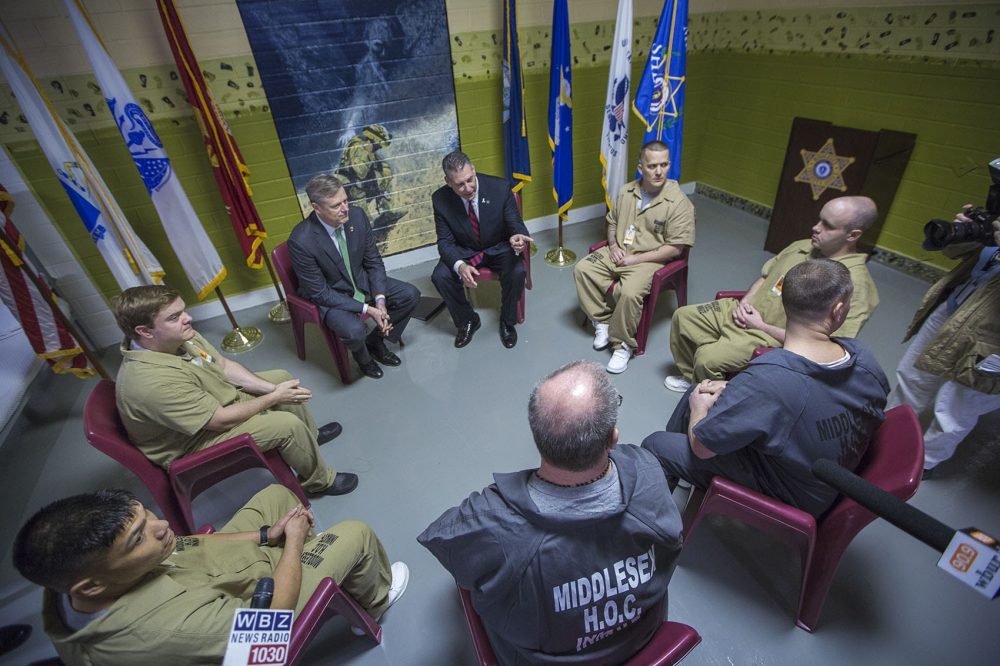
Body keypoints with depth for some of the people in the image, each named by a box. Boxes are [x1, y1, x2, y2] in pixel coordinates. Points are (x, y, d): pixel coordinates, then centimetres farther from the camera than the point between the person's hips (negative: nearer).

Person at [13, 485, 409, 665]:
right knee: (355, 533, 1)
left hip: (213, 562, 7)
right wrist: (292, 540, -14)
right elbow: (273, 616, -29)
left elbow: (182, 545, -8)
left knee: (276, 494, 18)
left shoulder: (70, 578, -23)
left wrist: (266, 535, -7)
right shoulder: (167, 626, -46)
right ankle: (374, 602, 33)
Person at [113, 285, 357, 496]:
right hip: (192, 443, -9)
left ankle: (310, 435, 33)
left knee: (282, 377, 11)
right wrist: (275, 397, -20)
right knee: (287, 424, -21)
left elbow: (225, 365, -2)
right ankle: (319, 481, 5)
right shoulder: (153, 380, -37)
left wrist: (273, 388, -13)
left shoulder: (180, 335, -13)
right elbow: (222, 421, -30)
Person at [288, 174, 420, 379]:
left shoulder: (357, 215, -15)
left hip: (362, 281, 6)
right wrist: (366, 309, -26)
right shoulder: (301, 241, -28)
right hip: (328, 295, -5)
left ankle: (375, 341, 14)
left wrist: (380, 299, -17)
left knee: (411, 295, -7)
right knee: (355, 331, -32)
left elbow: (374, 262, -3)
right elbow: (319, 293, -22)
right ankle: (363, 355, 8)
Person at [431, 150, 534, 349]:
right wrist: (460, 265, -36)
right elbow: (445, 241, -13)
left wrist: (517, 237, -40)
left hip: (499, 248, -1)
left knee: (517, 272, -30)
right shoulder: (440, 199, -18)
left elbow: (515, 224, -13)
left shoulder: (500, 187, -21)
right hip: (464, 251, 1)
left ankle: (507, 321, -1)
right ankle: (467, 320, 4)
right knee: (440, 277, -23)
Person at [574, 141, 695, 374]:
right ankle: (602, 321, -1)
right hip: (617, 252, 6)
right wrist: (613, 245, -3)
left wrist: (635, 259, -17)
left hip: (649, 260, -6)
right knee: (582, 269, -13)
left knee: (629, 293, -32)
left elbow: (675, 249, -15)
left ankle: (623, 344, -10)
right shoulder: (626, 192, 3)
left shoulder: (679, 202, -14)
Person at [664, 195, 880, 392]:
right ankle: (692, 376, 24)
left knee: (707, 359, -26)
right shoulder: (801, 247, 6)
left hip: (770, 337, -8)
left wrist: (761, 326, -18)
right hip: (740, 312, 8)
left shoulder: (854, 282, -19)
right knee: (682, 316, 5)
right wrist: (744, 302, -1)